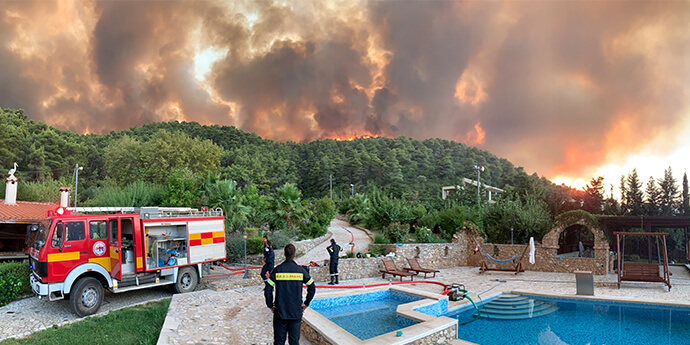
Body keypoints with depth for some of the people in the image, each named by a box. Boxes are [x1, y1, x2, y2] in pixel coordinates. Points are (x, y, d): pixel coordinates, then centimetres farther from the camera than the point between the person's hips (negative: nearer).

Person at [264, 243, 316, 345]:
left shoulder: (277, 270, -4)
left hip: (280, 312, 0)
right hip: (296, 312, 0)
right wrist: (306, 303, 12)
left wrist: (270, 305, 6)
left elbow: (268, 290, -5)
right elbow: (312, 288, 3)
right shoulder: (301, 270, -2)